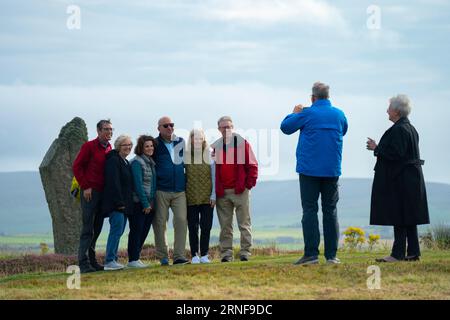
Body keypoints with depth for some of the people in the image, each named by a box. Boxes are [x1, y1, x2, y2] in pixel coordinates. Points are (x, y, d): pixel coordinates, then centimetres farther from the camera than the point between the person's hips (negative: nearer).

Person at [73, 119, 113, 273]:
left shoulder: (109, 149, 13)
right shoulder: (89, 146, -6)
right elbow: (76, 166, -7)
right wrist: (85, 187, -11)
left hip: (103, 192, 7)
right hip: (90, 192, -7)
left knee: (97, 228, 10)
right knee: (88, 228, -6)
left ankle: (92, 261, 18)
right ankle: (84, 263, -4)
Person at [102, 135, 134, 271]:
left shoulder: (125, 162, 20)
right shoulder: (114, 161, -11)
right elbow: (113, 183, -18)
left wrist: (127, 203, 16)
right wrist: (119, 202, -20)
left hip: (124, 204, 10)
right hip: (115, 204, -10)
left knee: (118, 231, 9)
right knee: (117, 230, -14)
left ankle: (112, 260, 12)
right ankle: (110, 261, -16)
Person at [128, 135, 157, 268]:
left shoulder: (151, 162, 15)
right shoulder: (137, 162, -10)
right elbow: (138, 184, -15)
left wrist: (152, 203, 7)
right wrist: (145, 204, -16)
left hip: (149, 205, 8)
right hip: (138, 204, -8)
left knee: (144, 231, 8)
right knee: (137, 230, -4)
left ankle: (136, 258, 15)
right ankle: (133, 259, 0)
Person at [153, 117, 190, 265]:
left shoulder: (181, 142, 11)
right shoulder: (155, 144, 0)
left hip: (179, 191, 3)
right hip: (161, 190, -3)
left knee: (181, 220, -8)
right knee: (160, 223, 0)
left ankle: (179, 256, -6)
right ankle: (163, 257, 8)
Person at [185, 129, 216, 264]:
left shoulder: (210, 155, 2)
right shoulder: (185, 155, 2)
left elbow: (214, 176, 4)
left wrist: (213, 194, -1)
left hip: (207, 197, 0)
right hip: (191, 198, 0)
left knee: (206, 226, 1)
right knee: (193, 227, 2)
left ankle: (204, 255, 10)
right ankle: (194, 255, 9)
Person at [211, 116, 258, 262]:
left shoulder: (242, 143, 3)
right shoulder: (215, 147, 11)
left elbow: (252, 165, 2)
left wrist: (249, 184, -6)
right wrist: (214, 190, 6)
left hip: (240, 191, -3)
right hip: (222, 193, 3)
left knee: (244, 223, 1)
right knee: (225, 225, 4)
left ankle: (245, 252, 5)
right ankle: (226, 253, 8)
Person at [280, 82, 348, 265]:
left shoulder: (307, 114, -6)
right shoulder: (339, 114, 6)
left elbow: (285, 127, 4)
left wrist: (295, 113, 23)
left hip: (309, 170, -3)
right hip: (332, 171, 3)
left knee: (310, 210, -1)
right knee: (330, 211, 7)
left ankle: (311, 254, -7)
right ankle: (331, 255, 4)